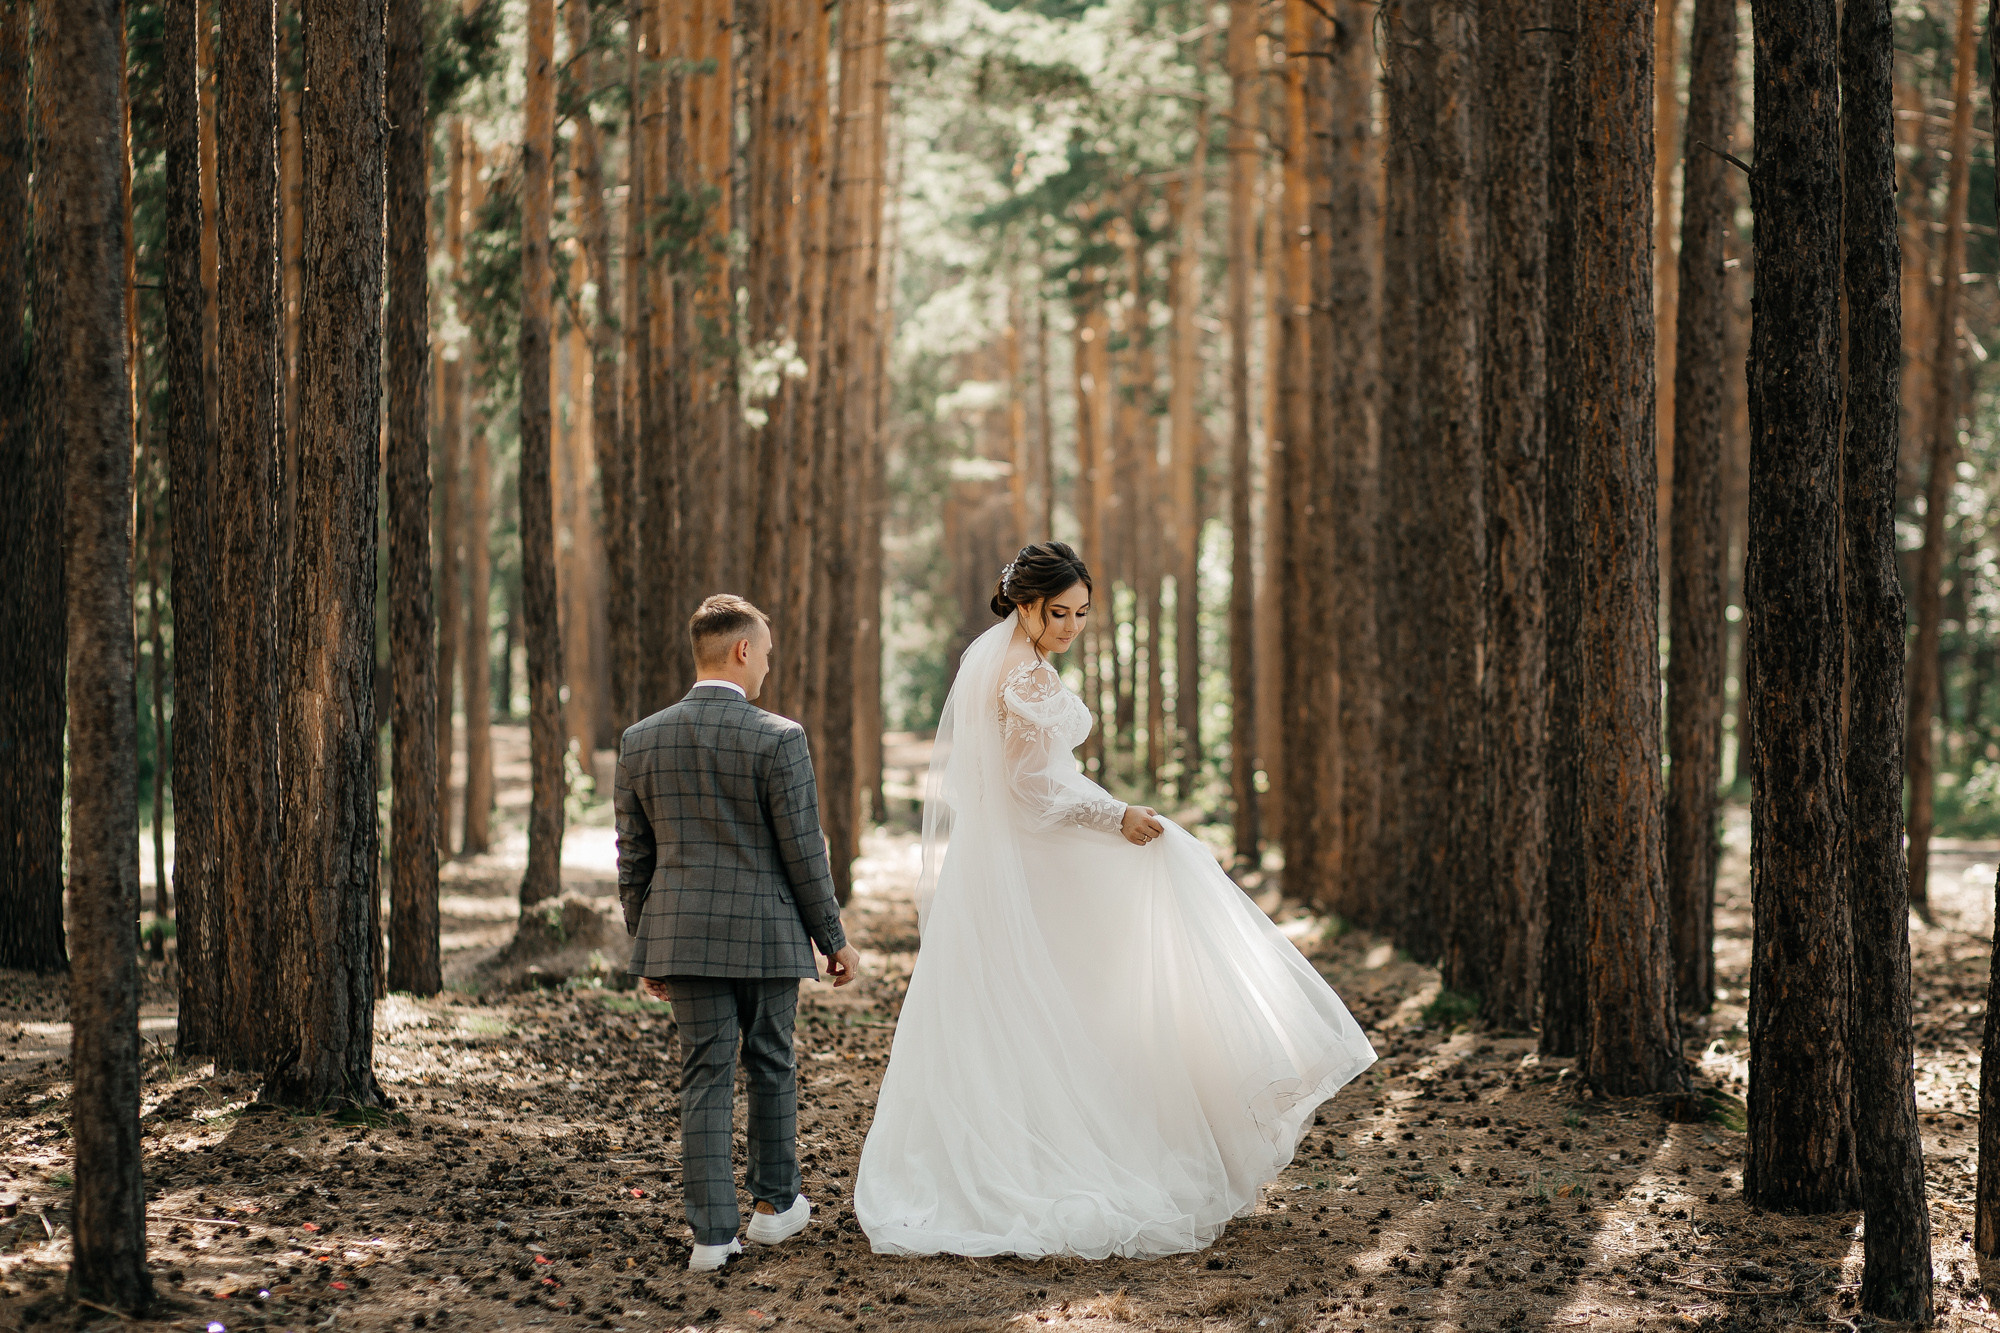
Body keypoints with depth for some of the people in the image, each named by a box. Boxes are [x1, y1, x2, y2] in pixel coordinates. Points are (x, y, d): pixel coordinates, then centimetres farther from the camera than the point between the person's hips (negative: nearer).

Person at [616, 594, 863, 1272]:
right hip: (766, 932, -3)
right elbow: (803, 851, -8)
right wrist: (833, 939, 3)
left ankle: (711, 1232, -1)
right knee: (770, 1065, 16)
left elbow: (634, 856, 8)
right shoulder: (778, 738, -11)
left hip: (682, 932, 3)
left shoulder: (640, 741, 3)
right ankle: (775, 1203, 29)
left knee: (705, 1075, 4)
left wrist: (646, 946, 17)